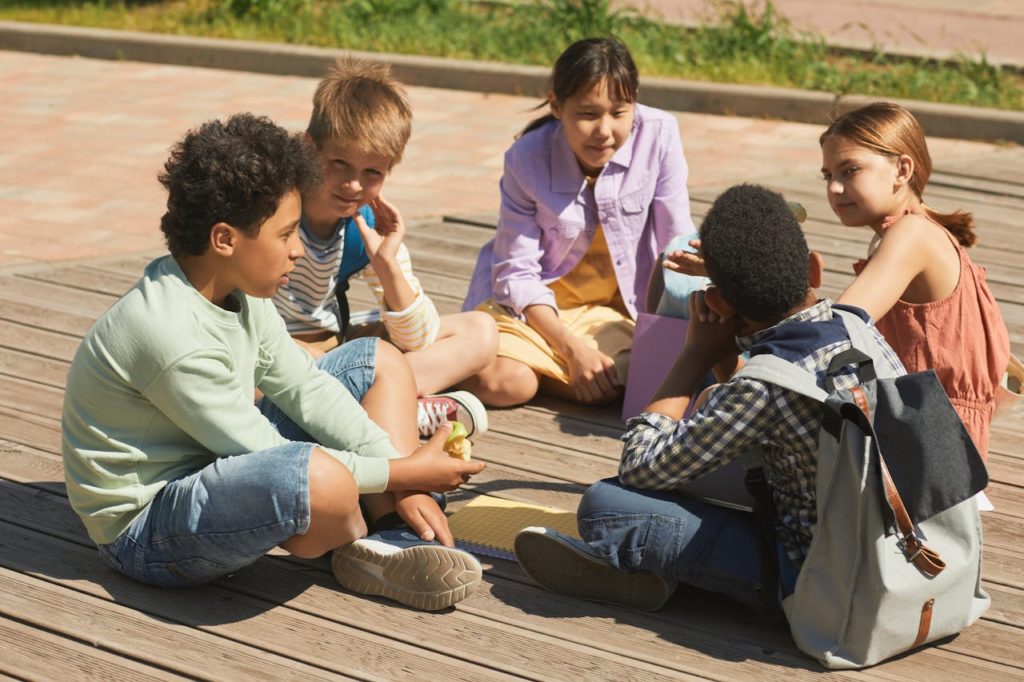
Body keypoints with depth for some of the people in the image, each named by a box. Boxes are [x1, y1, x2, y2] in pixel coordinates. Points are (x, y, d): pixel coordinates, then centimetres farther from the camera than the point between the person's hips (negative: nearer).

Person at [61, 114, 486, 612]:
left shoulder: (237, 290, -1)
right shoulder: (173, 338, -30)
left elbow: (303, 386, 3)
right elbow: (272, 461, -24)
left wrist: (404, 486, -6)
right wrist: (402, 473, -18)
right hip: (142, 529, -10)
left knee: (381, 361, 11)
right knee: (321, 480, -42)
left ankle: (393, 543, -7)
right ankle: (361, 544, -2)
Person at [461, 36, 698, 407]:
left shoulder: (659, 135, -18)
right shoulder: (527, 158, -17)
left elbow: (677, 244, -11)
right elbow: (518, 272, -15)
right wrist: (572, 348, -26)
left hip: (614, 306, 2)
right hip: (535, 303, -1)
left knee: (611, 384, -28)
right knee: (498, 384, -27)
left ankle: (535, 366, 4)